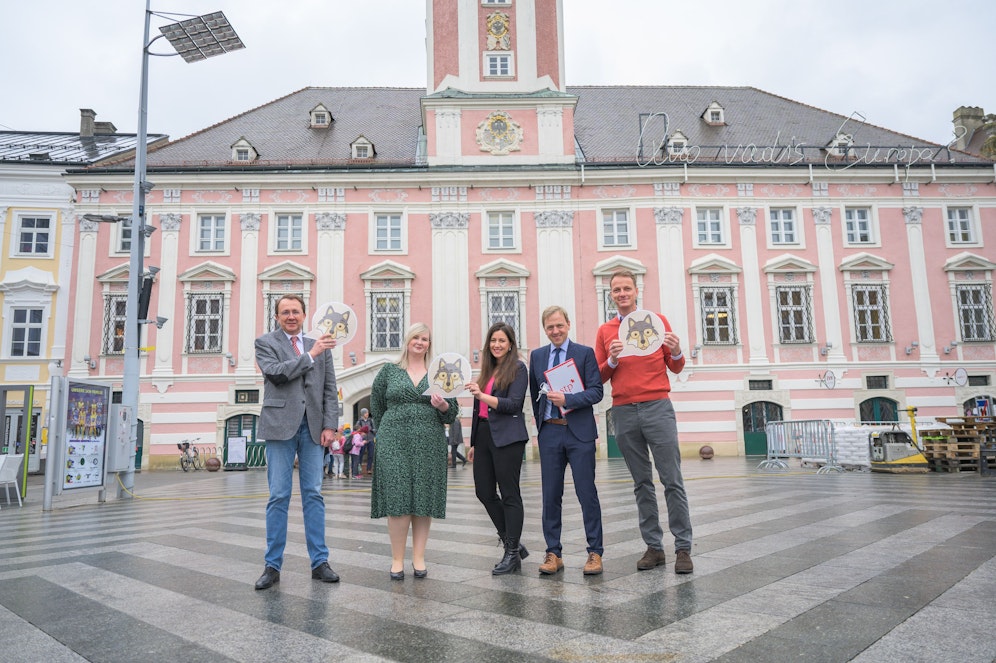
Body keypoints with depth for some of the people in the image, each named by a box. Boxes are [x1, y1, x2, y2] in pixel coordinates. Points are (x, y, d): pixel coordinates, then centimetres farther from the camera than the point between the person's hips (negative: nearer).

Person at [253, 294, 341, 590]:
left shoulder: (320, 347, 14)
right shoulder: (265, 343, 6)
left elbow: (330, 390, 11)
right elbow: (276, 372, -12)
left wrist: (329, 425, 1)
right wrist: (310, 355, -12)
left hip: (313, 429, 3)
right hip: (280, 427, -2)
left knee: (313, 495, 5)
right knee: (279, 497, 1)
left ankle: (319, 562, 11)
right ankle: (273, 566, 10)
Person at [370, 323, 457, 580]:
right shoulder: (388, 372, 8)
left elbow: (452, 413, 8)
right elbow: (376, 407, 16)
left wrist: (442, 405, -12)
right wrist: (389, 433, 12)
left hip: (429, 445, 1)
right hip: (395, 444, -1)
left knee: (424, 500, 2)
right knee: (397, 499, -5)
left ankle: (419, 557, 13)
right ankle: (397, 559, 6)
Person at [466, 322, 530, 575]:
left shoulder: (518, 368, -3)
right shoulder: (487, 370, 17)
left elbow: (513, 404, -14)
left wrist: (482, 396, -23)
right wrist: (474, 442, 20)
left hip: (507, 437, -8)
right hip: (483, 435, 8)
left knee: (509, 494, -1)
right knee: (484, 492, 8)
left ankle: (513, 554, 9)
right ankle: (512, 542, 22)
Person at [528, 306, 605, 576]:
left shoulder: (585, 353, 0)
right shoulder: (536, 356, 11)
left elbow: (596, 391, -8)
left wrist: (567, 399, -20)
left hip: (579, 432, -3)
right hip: (549, 432, 3)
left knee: (587, 493, 1)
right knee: (551, 495, 6)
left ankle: (595, 552, 11)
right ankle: (553, 553, 15)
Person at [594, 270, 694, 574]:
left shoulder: (658, 320, 8)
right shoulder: (605, 331, 12)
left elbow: (676, 368, 10)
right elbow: (599, 377, 11)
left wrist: (676, 352, -11)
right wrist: (612, 360, -7)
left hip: (657, 407, -2)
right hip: (623, 411, 2)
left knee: (672, 479, -3)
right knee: (642, 483, 7)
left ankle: (683, 548, 4)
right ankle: (653, 547, 14)